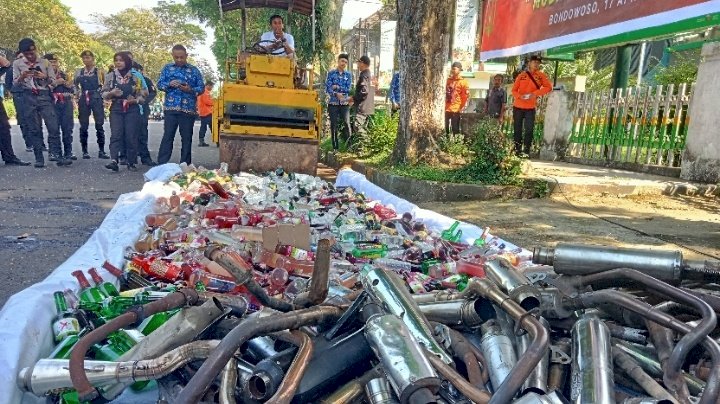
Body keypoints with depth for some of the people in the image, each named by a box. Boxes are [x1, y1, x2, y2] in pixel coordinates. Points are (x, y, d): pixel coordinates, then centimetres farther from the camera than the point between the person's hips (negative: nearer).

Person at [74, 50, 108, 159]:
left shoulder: (99, 71, 2)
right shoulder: (79, 72, 10)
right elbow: (74, 84, 19)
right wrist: (78, 93, 6)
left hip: (97, 99, -3)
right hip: (83, 100, 3)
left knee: (99, 125, -5)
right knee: (83, 126, 2)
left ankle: (101, 151, 1)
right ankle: (85, 151, 9)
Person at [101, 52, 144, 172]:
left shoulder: (135, 77, 5)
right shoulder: (110, 76, 7)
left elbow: (142, 96, 7)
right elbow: (103, 93, 8)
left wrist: (135, 100, -13)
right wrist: (111, 93, -12)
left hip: (132, 109, 0)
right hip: (116, 109, 1)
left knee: (131, 136, -1)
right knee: (116, 135, -11)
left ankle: (131, 162, 8)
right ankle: (114, 161, -20)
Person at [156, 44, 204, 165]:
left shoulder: (194, 70, 9)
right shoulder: (167, 68, 12)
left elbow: (201, 88, 5)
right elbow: (160, 84, 10)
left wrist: (190, 89, -13)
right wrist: (169, 84, -11)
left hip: (188, 109, 0)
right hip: (171, 108, 0)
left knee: (187, 137, 4)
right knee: (168, 136, -2)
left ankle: (185, 165, 11)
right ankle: (162, 164, 0)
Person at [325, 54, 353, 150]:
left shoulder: (349, 74, 7)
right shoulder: (331, 73, 3)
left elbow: (348, 89, -3)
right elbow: (327, 88, -6)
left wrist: (337, 87, -11)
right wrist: (336, 94, -19)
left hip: (344, 103, 0)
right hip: (333, 102, 0)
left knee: (346, 123, -8)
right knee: (334, 124, 3)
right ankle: (335, 146, 10)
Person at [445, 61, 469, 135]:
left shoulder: (462, 82, -5)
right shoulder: (449, 80, 12)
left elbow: (466, 96, -8)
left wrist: (462, 108, -12)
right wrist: (444, 105, 12)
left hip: (456, 109, -5)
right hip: (447, 108, 6)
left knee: (455, 129, -2)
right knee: (445, 128, 8)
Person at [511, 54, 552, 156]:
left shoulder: (541, 75, 2)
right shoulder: (521, 75, 3)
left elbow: (549, 87, -6)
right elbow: (514, 90, 3)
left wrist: (535, 93, -18)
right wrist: (520, 96, -18)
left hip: (530, 108, -1)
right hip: (518, 107, 1)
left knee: (529, 129, -8)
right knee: (517, 129, 5)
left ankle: (526, 151, -5)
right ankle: (517, 150, 14)